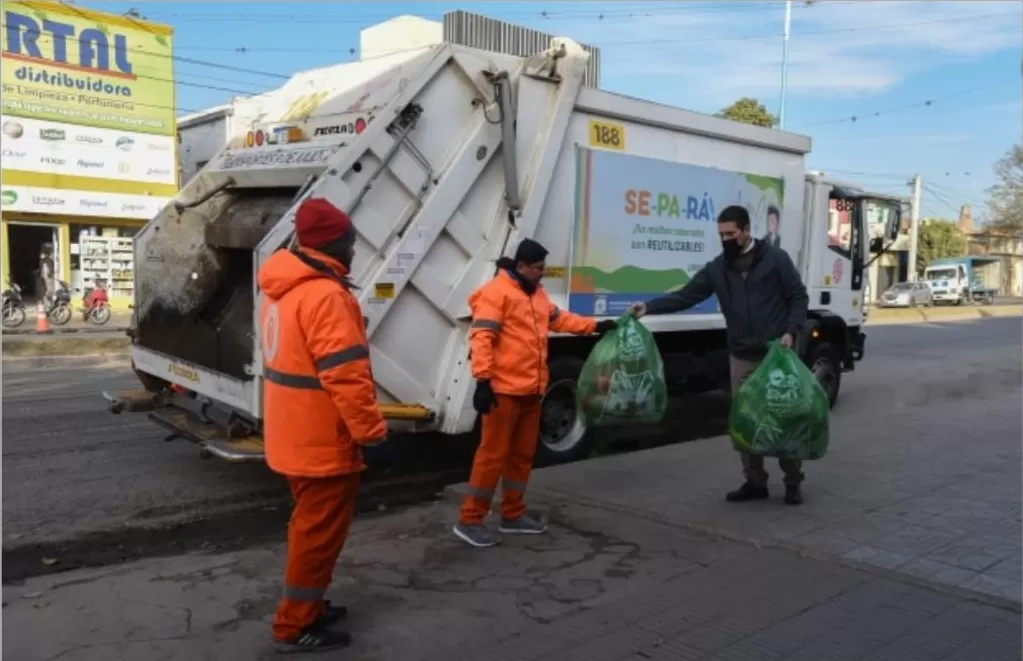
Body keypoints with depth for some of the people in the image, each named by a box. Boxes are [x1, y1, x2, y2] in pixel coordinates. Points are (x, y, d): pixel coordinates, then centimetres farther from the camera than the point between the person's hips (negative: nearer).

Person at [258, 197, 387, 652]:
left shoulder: (280, 289, 9)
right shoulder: (325, 295, -23)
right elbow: (345, 375, -27)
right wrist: (372, 431, -20)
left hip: (293, 436, 10)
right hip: (324, 442, -10)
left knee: (309, 525, 21)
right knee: (319, 531, 3)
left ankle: (307, 608, 34)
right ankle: (295, 627, 14)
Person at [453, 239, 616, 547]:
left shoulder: (537, 293, 17)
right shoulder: (496, 292, -12)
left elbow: (559, 319, 29)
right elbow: (481, 338, -19)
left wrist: (595, 326, 23)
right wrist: (483, 381, -24)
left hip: (531, 390, 9)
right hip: (504, 390, -9)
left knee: (523, 454, 14)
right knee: (493, 454, -6)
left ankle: (513, 515, 26)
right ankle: (469, 520, 2)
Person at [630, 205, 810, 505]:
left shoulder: (775, 259, -4)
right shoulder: (717, 268, 6)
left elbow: (798, 297, -2)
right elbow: (686, 296, 1)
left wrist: (791, 331, -16)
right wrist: (649, 307, -11)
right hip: (741, 357, 4)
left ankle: (793, 482, 17)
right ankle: (755, 481, 19)